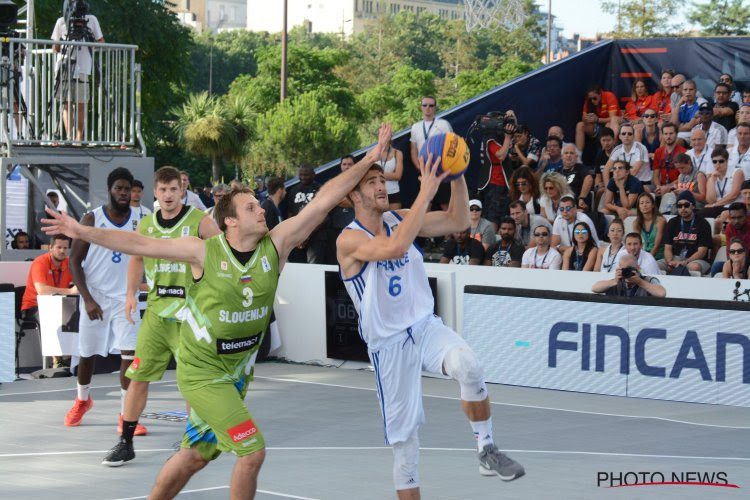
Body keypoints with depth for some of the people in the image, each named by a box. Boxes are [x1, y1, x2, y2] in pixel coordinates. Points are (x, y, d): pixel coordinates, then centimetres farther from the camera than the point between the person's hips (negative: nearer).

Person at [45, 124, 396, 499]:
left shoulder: (276, 244, -6)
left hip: (238, 369, 5)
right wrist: (84, 232, -18)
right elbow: (140, 244, -12)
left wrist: (370, 159, -12)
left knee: (195, 456, 15)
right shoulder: (204, 251, -15)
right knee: (252, 451, -12)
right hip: (202, 372, -5)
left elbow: (324, 200, -10)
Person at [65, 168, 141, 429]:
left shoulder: (139, 221, -1)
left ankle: (126, 415, -6)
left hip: (125, 297, 1)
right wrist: (87, 298, -15)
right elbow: (74, 260, -7)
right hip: (95, 297, -1)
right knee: (87, 354, 13)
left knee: (130, 353, -12)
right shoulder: (92, 219, -7)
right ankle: (82, 400, 40)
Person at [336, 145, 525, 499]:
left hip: (426, 326, 4)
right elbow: (395, 248, -35)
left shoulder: (399, 219, 3)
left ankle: (487, 452, -16)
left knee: (468, 367, -29)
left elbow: (458, 221, 3)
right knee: (403, 435, 2)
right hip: (388, 344, -3)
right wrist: (427, 190, -36)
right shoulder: (349, 240, -17)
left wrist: (457, 176, -14)